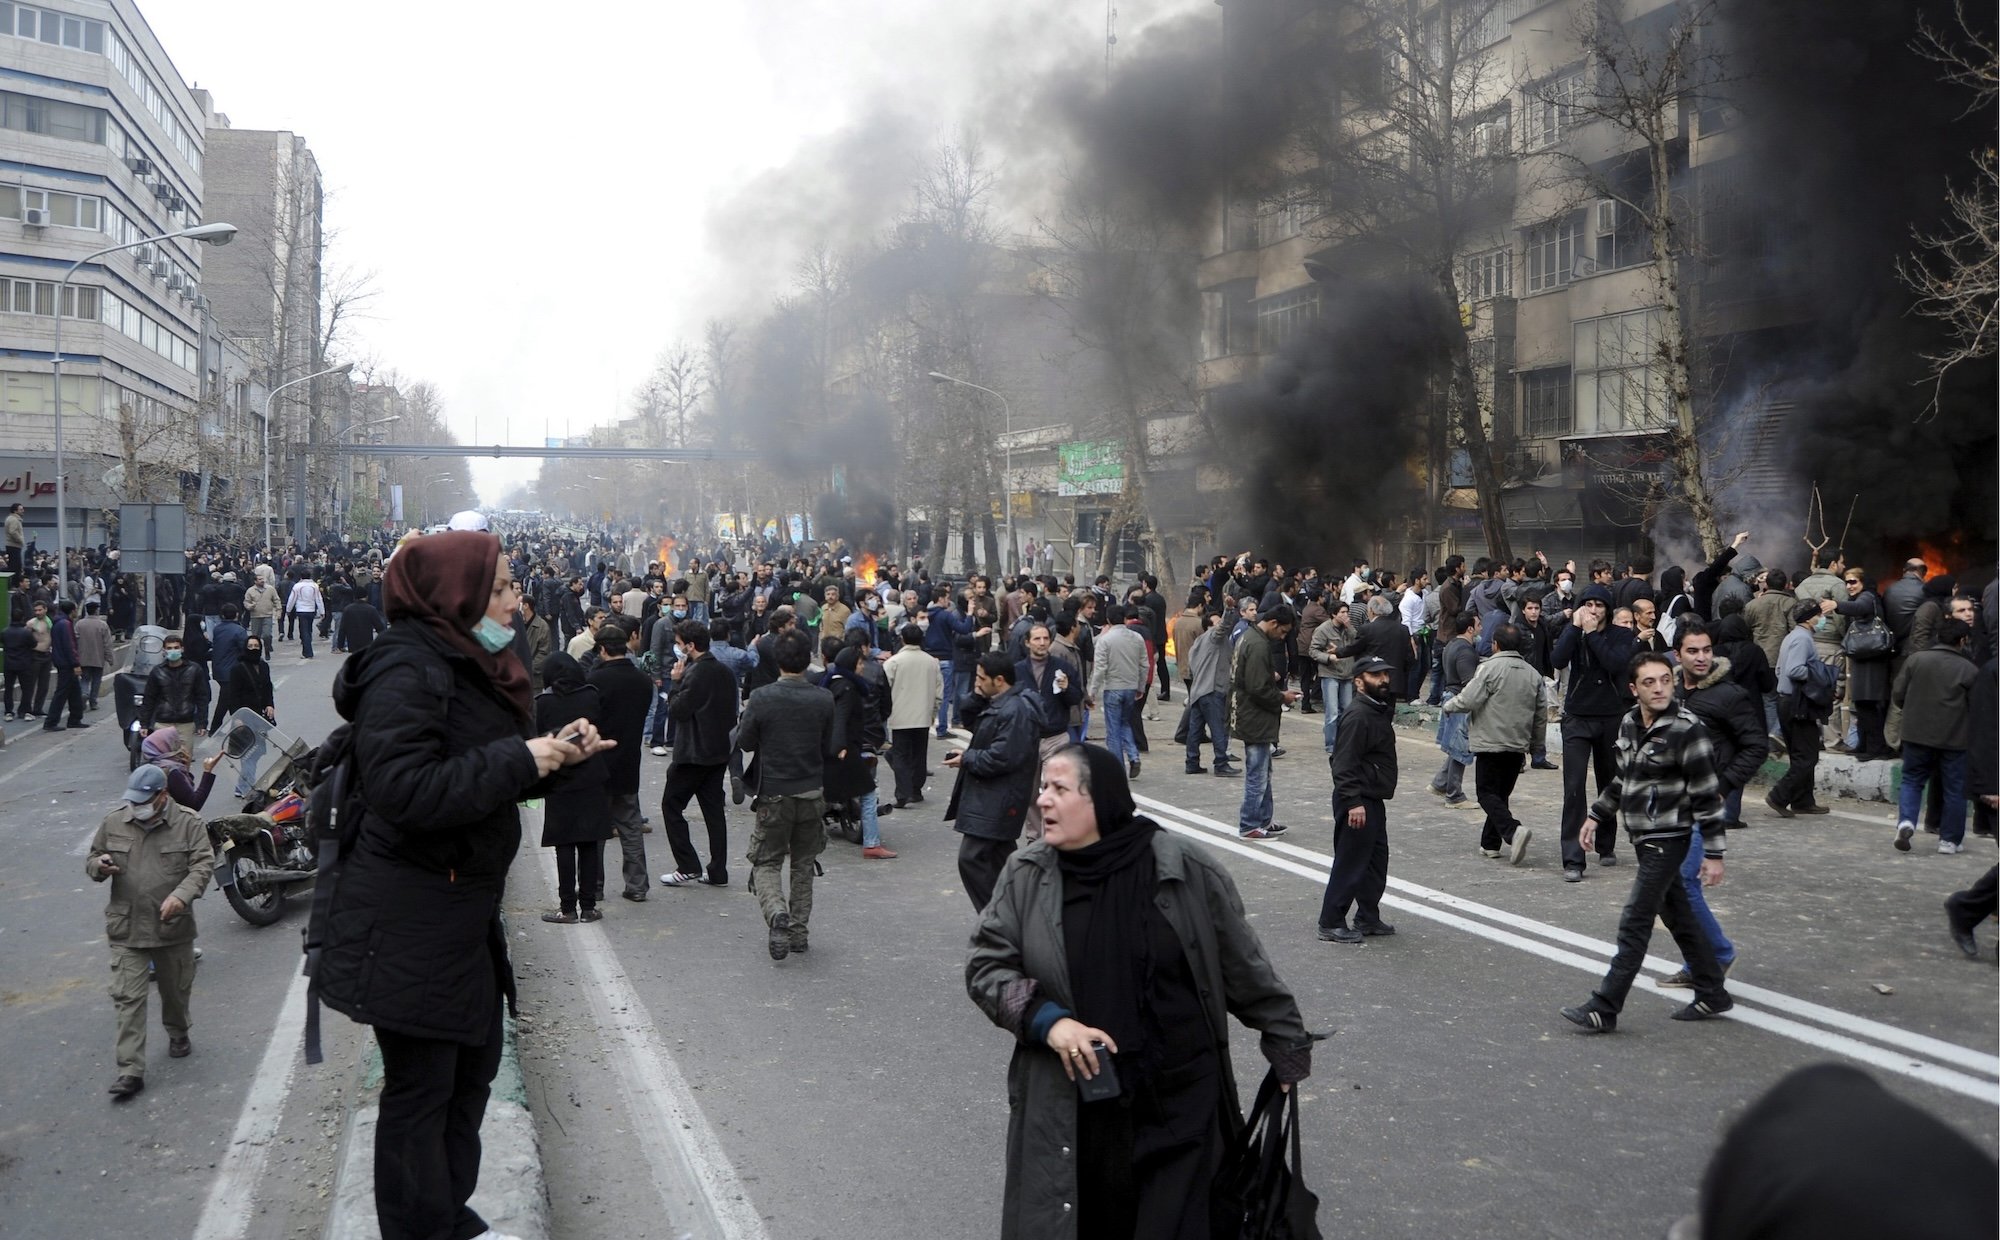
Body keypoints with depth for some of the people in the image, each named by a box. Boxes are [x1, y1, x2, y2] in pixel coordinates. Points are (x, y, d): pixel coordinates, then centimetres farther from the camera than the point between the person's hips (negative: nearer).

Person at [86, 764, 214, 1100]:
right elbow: (92, 859, 15)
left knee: (176, 990, 17)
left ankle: (179, 1034, 45)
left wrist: (182, 895, -30)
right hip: (126, 931, 1)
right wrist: (99, 865, -11)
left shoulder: (188, 824, -6)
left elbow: (202, 865, -12)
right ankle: (131, 1070, -5)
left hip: (174, 928, -1)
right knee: (127, 999, -6)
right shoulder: (113, 823, 3)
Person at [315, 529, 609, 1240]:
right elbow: (404, 790, -30)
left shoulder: (468, 665, 12)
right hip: (408, 922, -10)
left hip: (464, 909, 10)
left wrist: (557, 753, 0)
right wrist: (521, 760, -25)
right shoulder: (406, 670, -19)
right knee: (420, 1087, 3)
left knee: (472, 1068, 20)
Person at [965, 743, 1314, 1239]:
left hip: (1181, 1102, -1)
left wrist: (1288, 1048, 10)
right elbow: (986, 966, 1)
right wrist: (1046, 1019, -15)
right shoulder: (1026, 876, -4)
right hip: (1068, 1108, 2)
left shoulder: (1187, 871, -9)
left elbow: (1244, 969, 2)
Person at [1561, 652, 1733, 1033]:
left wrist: (1714, 853, -16)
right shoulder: (1629, 723, 5)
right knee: (1677, 916, 16)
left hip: (1667, 840, -8)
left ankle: (1603, 1009, -4)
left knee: (1634, 924, -7)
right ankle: (1712, 994, 29)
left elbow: (1707, 796, -16)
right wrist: (1597, 816, 21)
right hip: (1642, 837, 8)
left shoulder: (1685, 730, -17)